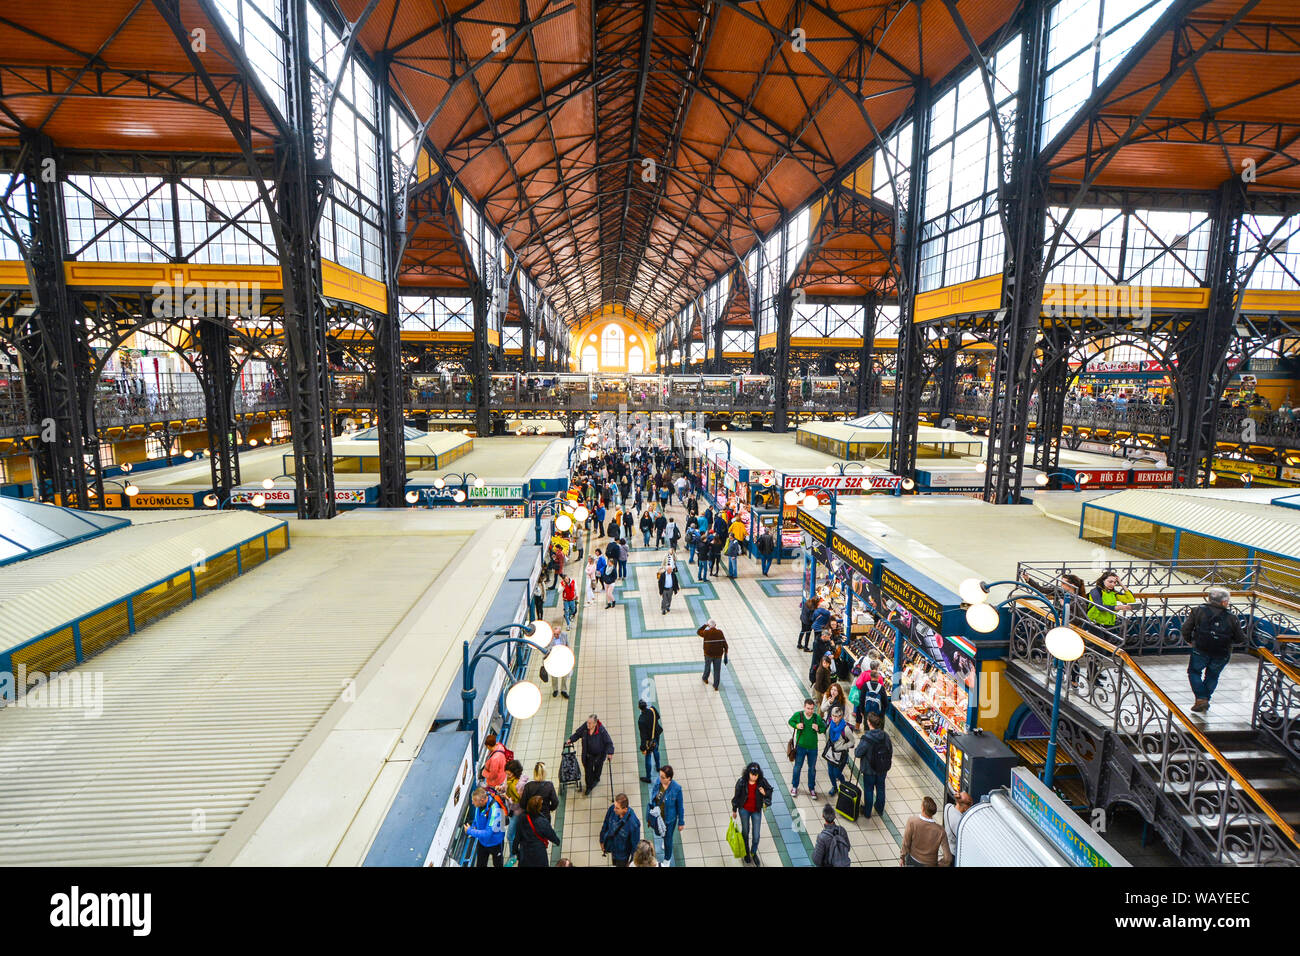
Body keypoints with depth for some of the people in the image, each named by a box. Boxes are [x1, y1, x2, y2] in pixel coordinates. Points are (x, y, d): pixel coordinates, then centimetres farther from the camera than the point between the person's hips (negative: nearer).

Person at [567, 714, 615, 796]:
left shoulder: (601, 730, -33)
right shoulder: (585, 727, -23)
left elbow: (609, 742, -25)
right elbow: (578, 733, -2)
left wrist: (610, 752, -35)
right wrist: (571, 739, -11)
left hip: (599, 754, -2)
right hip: (588, 754, 2)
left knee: (598, 767, 25)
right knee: (588, 770, 8)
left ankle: (596, 779, 57)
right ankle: (589, 787, 32)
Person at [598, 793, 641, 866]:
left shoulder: (633, 824, -39)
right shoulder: (612, 809, -26)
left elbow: (635, 844, -23)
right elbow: (606, 824, -5)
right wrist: (602, 840, 7)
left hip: (622, 853, -4)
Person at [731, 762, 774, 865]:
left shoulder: (762, 781, -24)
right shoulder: (741, 782, -26)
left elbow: (770, 790, -6)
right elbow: (736, 796, -11)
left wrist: (765, 793, -30)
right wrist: (734, 810, 1)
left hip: (756, 811, 1)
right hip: (744, 810, -1)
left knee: (756, 835, 9)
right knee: (745, 831, 20)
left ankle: (754, 853, 40)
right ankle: (746, 852, 47)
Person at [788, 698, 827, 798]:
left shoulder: (817, 717, -15)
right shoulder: (798, 714, -17)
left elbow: (824, 728, 0)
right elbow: (790, 721, 1)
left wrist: (818, 729, -21)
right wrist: (796, 726, -18)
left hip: (813, 747, 1)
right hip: (800, 746, -1)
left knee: (812, 769, 16)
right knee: (797, 767, 13)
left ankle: (812, 788, 36)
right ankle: (795, 787, 34)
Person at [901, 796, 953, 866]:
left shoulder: (912, 821, -30)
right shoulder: (940, 831, -28)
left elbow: (906, 844, -17)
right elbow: (948, 858, -22)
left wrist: (902, 857, 1)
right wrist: (938, 865, -2)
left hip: (912, 861, -1)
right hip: (930, 864, 1)